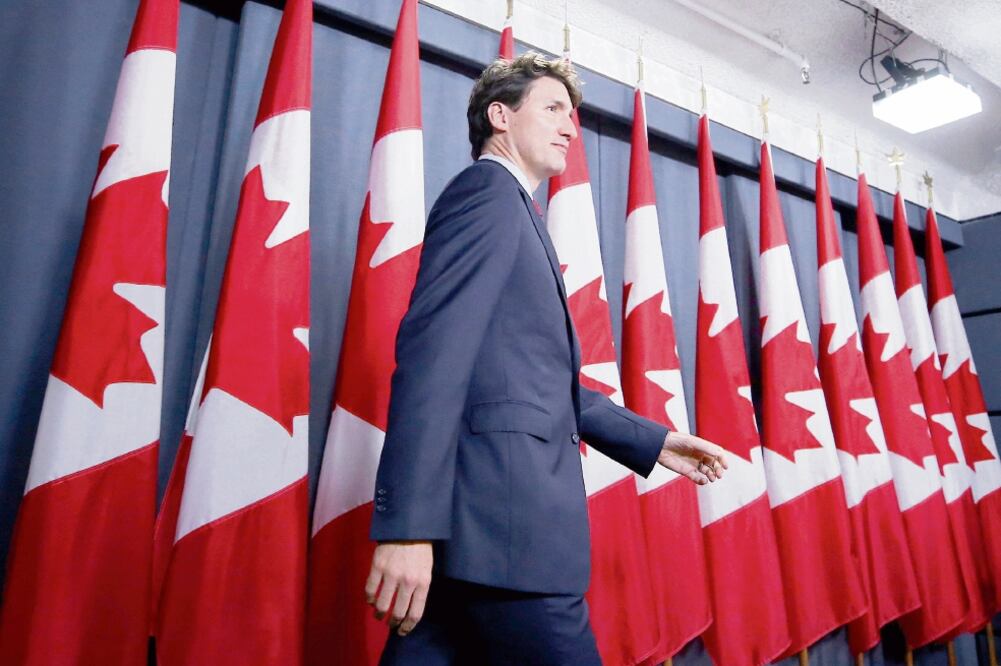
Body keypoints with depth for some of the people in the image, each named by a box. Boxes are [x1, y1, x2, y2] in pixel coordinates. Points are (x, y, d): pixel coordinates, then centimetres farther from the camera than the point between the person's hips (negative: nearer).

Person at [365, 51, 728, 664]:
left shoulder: (513, 211, 25)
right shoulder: (490, 190, -3)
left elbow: (545, 376, 25)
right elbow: (433, 351, -17)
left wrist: (654, 442, 27)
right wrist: (408, 528, -24)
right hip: (503, 521, -9)